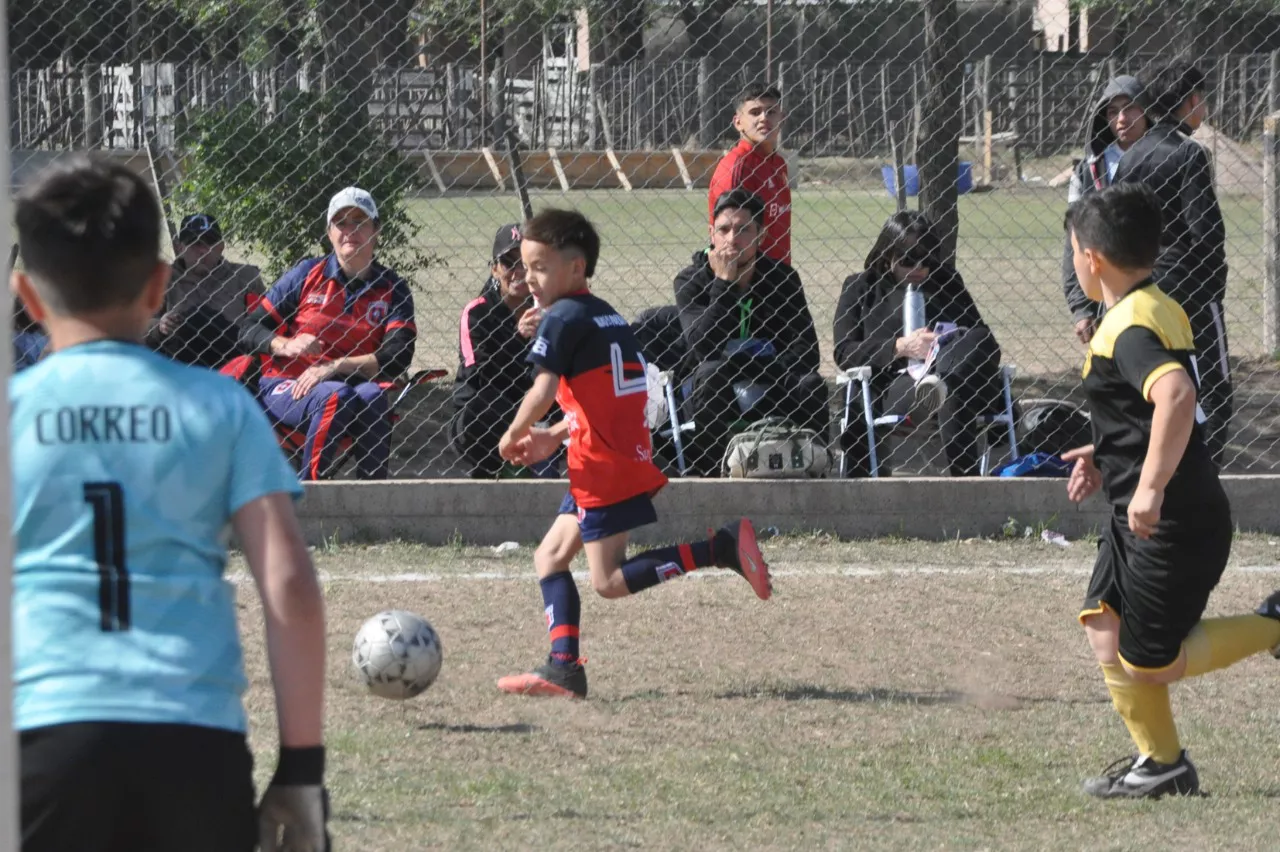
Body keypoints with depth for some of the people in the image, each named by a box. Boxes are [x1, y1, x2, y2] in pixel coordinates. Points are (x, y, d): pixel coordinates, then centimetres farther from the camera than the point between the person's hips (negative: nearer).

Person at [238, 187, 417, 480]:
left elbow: (398, 356, -7)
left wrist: (336, 366, -19)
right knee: (335, 396, -35)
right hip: (285, 387, -1)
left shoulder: (391, 289, 9)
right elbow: (250, 330, 6)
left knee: (372, 396, -35)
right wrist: (286, 346, -16)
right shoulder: (308, 275, 8)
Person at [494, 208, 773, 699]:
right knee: (549, 556, 13)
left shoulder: (562, 319, -10)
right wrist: (554, 437, 20)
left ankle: (723, 548, -16)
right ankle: (564, 667, 3)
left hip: (603, 468, -10)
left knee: (611, 581, -8)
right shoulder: (609, 317, 18)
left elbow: (543, 392, -20)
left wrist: (514, 436, -4)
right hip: (627, 454, 10)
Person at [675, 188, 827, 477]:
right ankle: (709, 470, -33)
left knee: (810, 384, -25)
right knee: (711, 373, -32)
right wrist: (723, 283, -21)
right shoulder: (690, 280, -4)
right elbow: (704, 348, -20)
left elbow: (804, 353, -9)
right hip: (713, 400, -2)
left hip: (769, 399, 2)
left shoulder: (782, 278, 1)